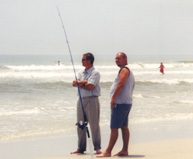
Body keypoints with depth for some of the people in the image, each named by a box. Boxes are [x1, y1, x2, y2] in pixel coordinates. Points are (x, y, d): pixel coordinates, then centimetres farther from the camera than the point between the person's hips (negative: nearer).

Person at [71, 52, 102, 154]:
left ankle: (97, 148, -1)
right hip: (81, 99, 7)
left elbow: (90, 86, -15)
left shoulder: (95, 73, -5)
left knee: (94, 124, -6)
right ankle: (81, 148, 12)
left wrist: (79, 83, -2)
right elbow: (75, 83, 3)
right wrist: (85, 82, -10)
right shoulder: (81, 73, 17)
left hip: (92, 99, -7)